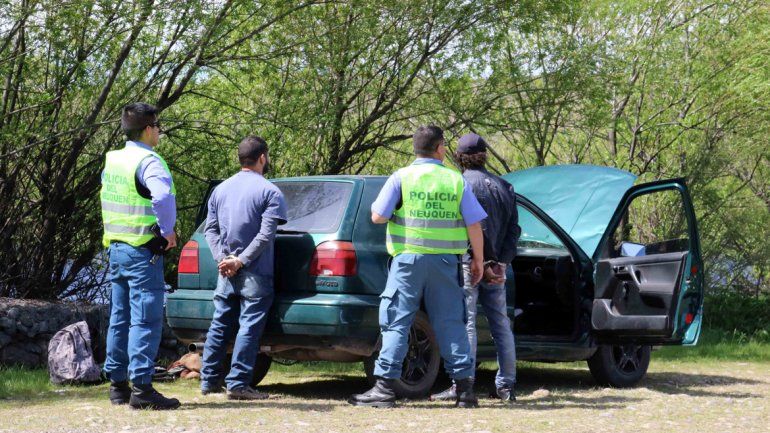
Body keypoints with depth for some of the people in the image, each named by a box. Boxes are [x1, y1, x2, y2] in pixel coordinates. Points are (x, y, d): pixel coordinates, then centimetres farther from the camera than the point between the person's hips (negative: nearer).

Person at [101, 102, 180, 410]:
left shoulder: (112, 160, 11)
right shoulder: (148, 161, -15)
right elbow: (163, 195, -33)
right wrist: (167, 230, -20)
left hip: (116, 247, 8)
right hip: (142, 251, -8)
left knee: (120, 318, 14)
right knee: (146, 320, -7)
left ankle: (117, 384, 19)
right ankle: (141, 387, -9)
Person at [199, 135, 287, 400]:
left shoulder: (221, 189, 11)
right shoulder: (269, 192, -7)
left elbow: (210, 228, 8)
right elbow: (265, 235, -15)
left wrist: (222, 257, -2)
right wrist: (240, 261, -14)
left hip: (226, 272, 6)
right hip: (255, 274, -6)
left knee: (220, 325, 13)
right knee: (249, 327, -3)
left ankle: (209, 380, 16)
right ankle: (238, 383, -6)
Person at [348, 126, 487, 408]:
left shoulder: (401, 178, -2)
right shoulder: (456, 180, 4)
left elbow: (377, 217, -5)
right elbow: (474, 224, 3)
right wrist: (478, 260, 13)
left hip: (409, 259, -2)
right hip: (445, 260, 2)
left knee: (396, 323, 1)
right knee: (451, 323, 8)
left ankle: (385, 387, -4)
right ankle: (465, 388, 7)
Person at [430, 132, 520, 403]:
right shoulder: (504, 187, 14)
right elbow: (513, 229, 8)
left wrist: (483, 262, -12)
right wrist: (501, 263, 2)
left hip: (468, 265, -6)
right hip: (495, 268, 6)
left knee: (465, 323, -6)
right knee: (501, 325, 11)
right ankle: (506, 386, 15)